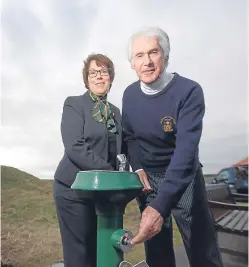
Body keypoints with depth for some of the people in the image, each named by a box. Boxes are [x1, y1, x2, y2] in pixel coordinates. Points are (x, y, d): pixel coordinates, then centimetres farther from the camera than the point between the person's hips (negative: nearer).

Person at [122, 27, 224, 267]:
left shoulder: (189, 91, -21)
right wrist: (137, 168, -8)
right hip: (147, 178, 4)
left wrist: (160, 206, -39)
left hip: (184, 179, -3)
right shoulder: (129, 95, -4)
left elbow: (186, 151, -30)